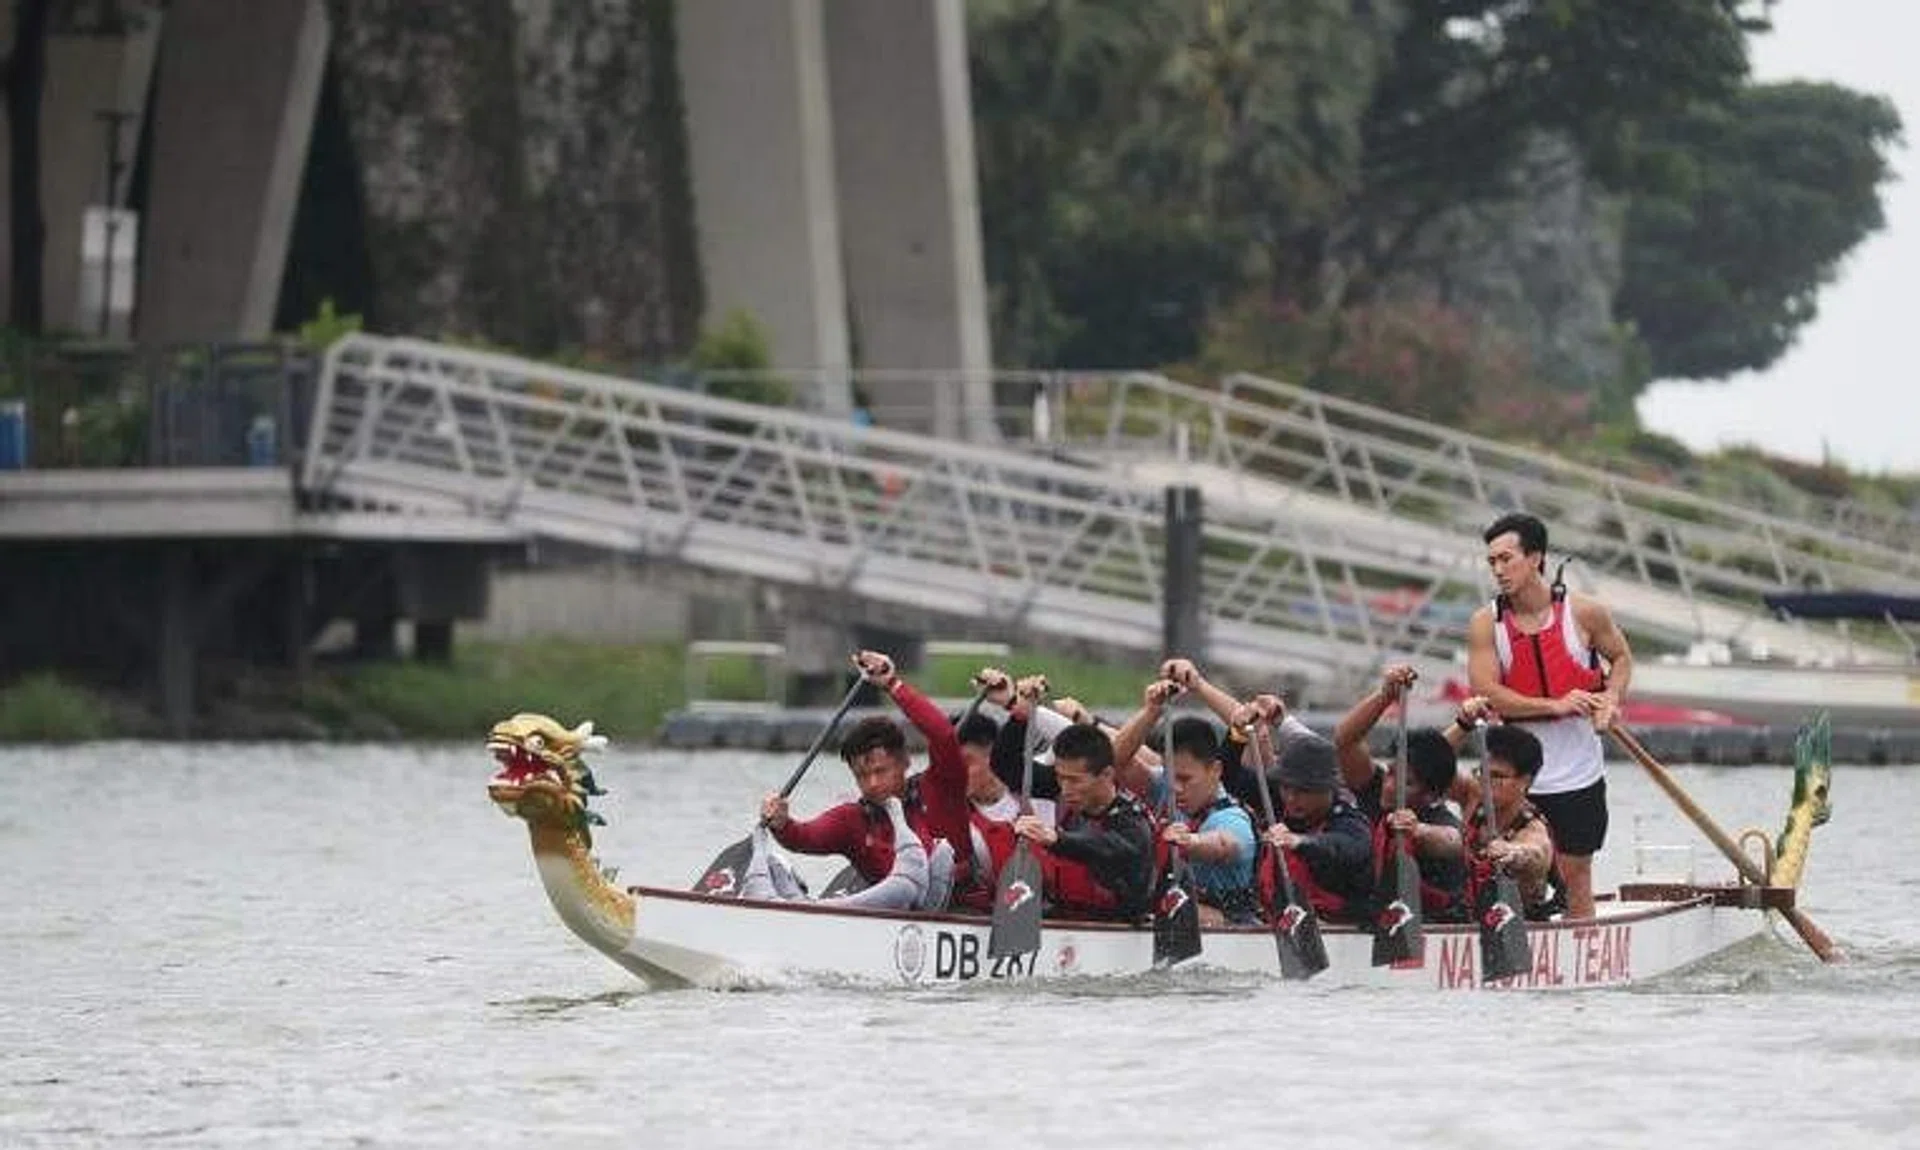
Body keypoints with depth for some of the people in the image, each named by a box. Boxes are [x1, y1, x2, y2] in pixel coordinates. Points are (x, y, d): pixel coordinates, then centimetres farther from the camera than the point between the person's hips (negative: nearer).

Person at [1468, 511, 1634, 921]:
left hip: (1578, 774, 0)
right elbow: (1486, 692, -15)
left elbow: (1621, 658, 13)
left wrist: (1611, 699, -7)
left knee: (1575, 875, 7)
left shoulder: (1584, 612, -5)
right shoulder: (1486, 623, -5)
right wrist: (1555, 706, -23)